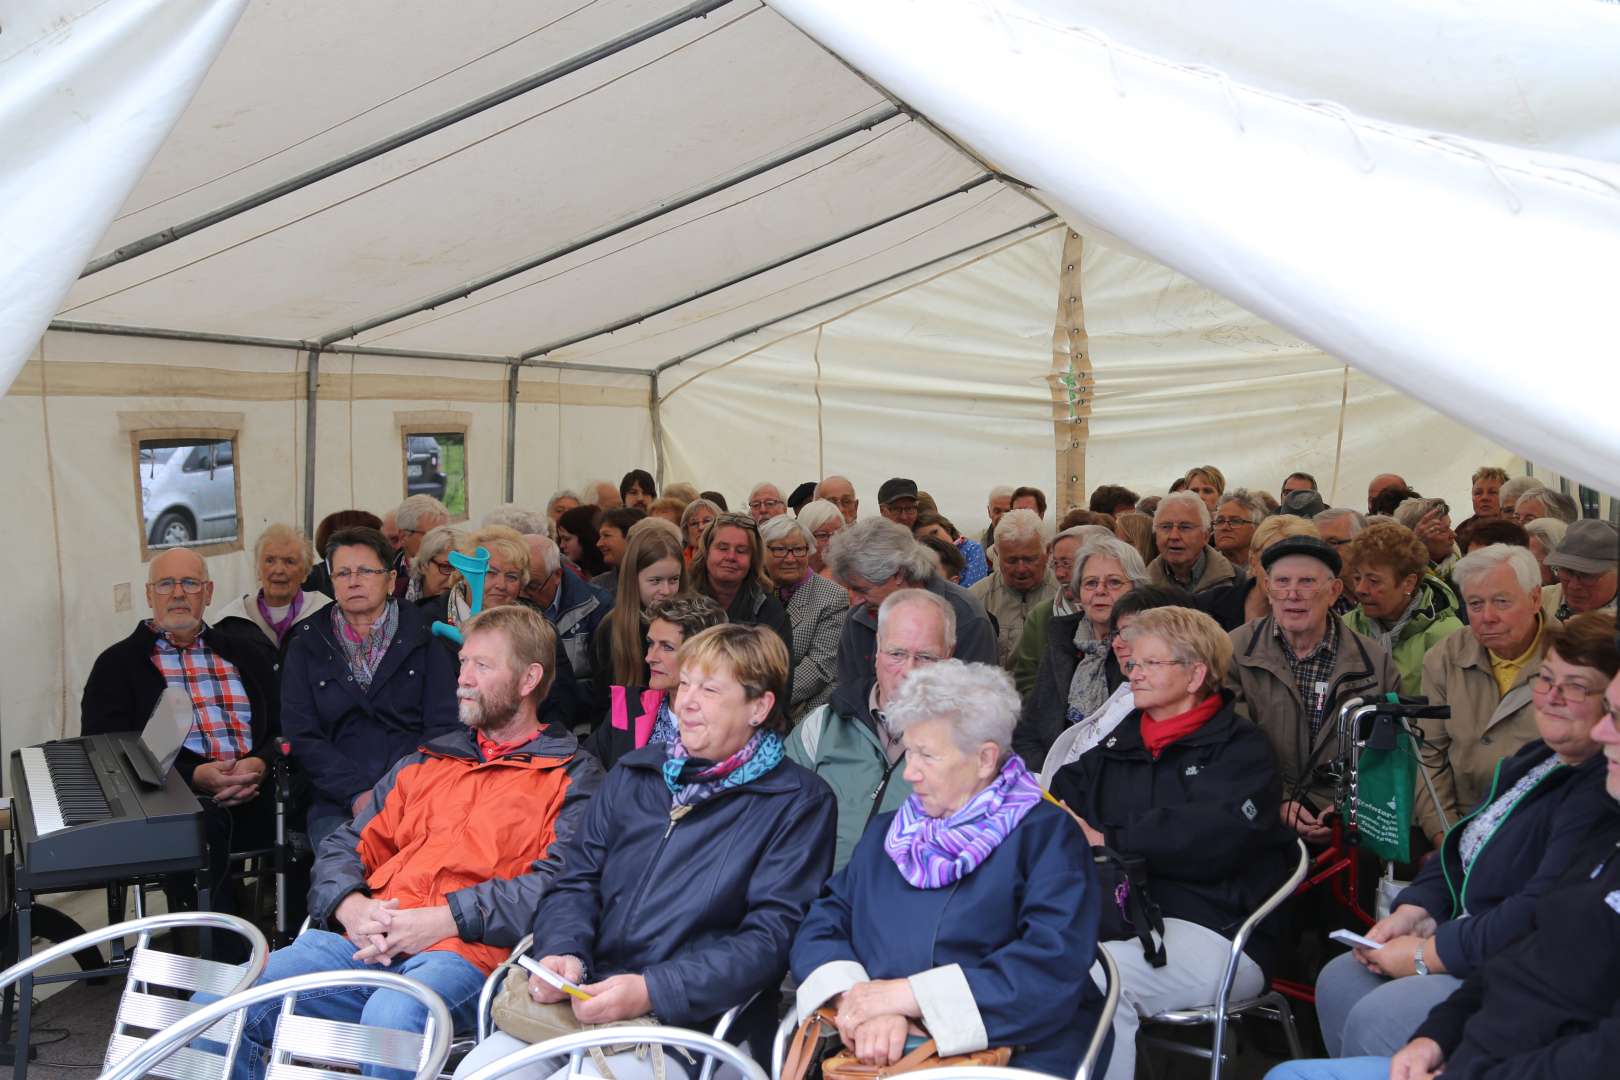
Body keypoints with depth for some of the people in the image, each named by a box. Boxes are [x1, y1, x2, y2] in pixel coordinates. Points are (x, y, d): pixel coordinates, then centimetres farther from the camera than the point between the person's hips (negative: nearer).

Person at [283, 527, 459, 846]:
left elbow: (444, 725, 4)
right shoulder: (306, 645, 14)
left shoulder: (424, 638, 11)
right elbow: (301, 735, 5)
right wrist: (357, 794, -10)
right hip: (338, 805, 1)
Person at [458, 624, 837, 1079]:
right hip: (587, 996, 5)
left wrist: (653, 991, -20)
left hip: (694, 1020, -4)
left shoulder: (799, 803, -1)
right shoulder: (635, 773, 16)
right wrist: (562, 951, -9)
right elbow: (577, 882, 13)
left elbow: (771, 936, -10)